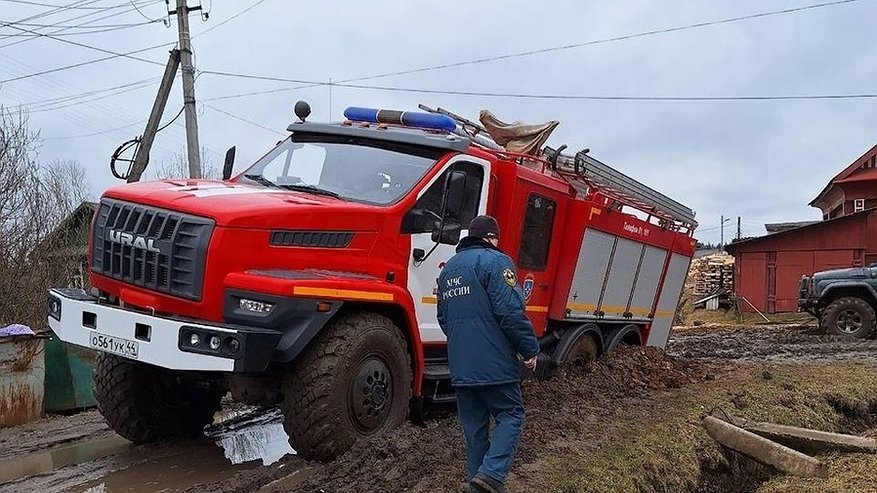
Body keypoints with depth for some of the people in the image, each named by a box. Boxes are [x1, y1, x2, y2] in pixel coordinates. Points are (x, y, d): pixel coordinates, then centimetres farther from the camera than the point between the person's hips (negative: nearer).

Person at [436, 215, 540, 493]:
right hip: (494, 363, -7)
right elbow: (510, 311, -17)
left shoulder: (448, 268, 17)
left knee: (474, 425, 13)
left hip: (460, 366, 7)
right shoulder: (495, 261, -8)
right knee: (510, 415, 5)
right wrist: (530, 349, -8)